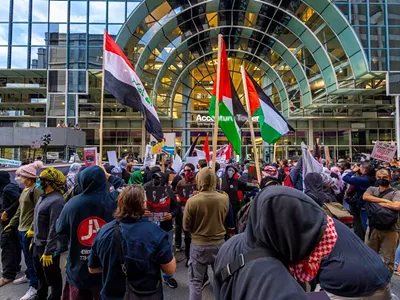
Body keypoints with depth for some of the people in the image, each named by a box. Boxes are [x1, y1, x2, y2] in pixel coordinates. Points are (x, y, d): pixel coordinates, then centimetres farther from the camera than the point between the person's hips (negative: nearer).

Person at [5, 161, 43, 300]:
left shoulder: (36, 190, -19)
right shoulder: (25, 190, 11)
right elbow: (20, 209, 20)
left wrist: (33, 228, -25)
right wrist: (11, 223, 20)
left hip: (30, 230, -9)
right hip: (21, 228, 9)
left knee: (30, 257, 0)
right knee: (27, 255, 23)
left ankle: (34, 286, 12)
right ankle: (28, 275, 42)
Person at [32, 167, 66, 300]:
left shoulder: (56, 201, -25)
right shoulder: (44, 196, 7)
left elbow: (54, 229, -25)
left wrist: (48, 252, -23)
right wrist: (34, 241, 18)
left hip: (48, 247, -10)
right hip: (37, 245, 10)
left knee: (52, 278, 9)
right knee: (40, 275, 28)